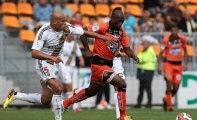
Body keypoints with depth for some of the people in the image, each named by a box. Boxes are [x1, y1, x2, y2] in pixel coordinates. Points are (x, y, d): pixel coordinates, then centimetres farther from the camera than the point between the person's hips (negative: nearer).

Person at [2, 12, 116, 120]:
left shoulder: (66, 28, -6)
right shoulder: (44, 31, -23)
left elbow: (85, 32, 1)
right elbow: (34, 53, -28)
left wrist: (104, 38, -3)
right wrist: (52, 57, -41)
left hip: (54, 65, 7)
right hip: (44, 64, -7)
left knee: (45, 100, 11)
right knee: (57, 89, -27)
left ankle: (15, 95, 27)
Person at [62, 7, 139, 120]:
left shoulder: (121, 31, 3)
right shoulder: (103, 28, -17)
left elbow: (127, 48, 2)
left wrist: (134, 57, -17)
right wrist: (87, 50, -12)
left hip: (108, 64, 8)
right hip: (99, 63, -8)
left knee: (91, 91, 22)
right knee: (122, 84, -17)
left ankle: (65, 103, 38)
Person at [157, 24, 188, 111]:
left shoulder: (182, 39, -4)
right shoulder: (166, 40, -12)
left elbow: (185, 52, 9)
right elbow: (161, 53, -5)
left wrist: (185, 64, 1)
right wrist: (159, 66, -12)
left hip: (178, 64, 3)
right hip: (168, 63, -3)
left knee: (176, 88, 2)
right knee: (169, 84, -15)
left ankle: (166, 99, 30)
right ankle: (169, 105, -6)